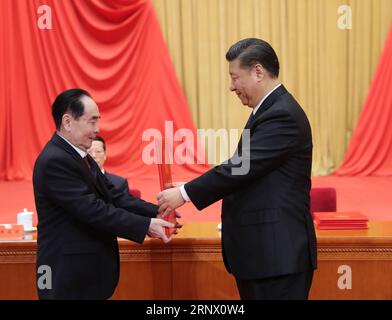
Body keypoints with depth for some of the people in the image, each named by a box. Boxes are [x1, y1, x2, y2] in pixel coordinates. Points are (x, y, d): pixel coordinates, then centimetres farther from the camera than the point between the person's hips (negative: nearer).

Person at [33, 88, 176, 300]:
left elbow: (112, 196, 7)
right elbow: (93, 210, -25)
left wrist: (155, 212, -5)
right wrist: (145, 225, -22)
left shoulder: (78, 155, 10)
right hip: (70, 275, -9)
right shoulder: (55, 161, -21)